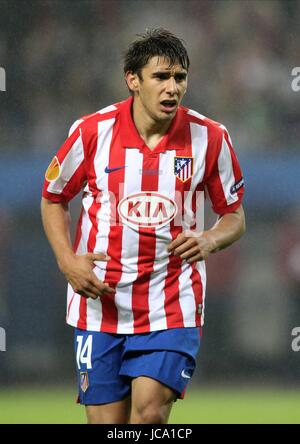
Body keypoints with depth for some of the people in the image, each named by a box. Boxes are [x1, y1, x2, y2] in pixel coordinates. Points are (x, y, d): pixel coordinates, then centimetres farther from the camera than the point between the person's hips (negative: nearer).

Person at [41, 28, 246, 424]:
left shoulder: (210, 138, -3)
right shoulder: (92, 132, -5)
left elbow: (234, 215, 9)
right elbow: (53, 199, 10)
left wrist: (210, 239, -14)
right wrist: (68, 260, -5)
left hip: (173, 305, -1)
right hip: (100, 302, 1)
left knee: (150, 411, -17)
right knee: (106, 421, 2)